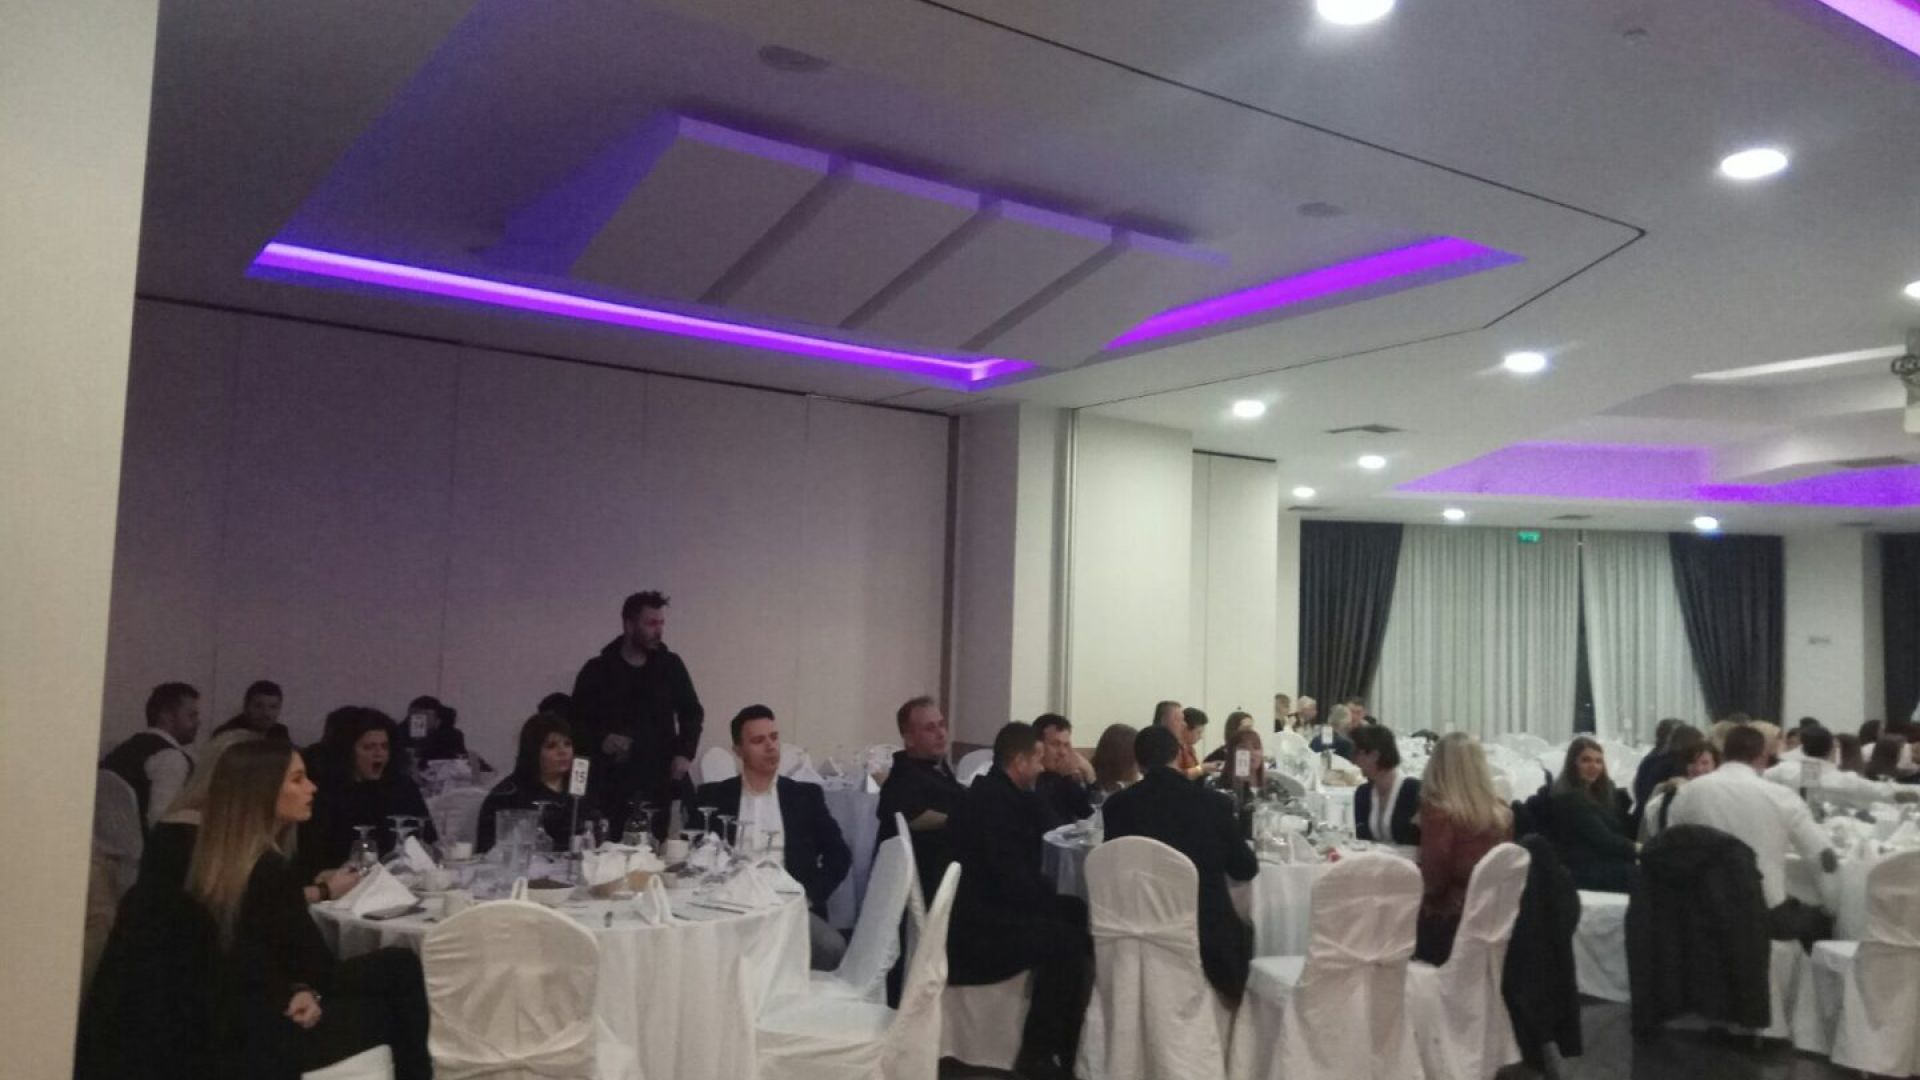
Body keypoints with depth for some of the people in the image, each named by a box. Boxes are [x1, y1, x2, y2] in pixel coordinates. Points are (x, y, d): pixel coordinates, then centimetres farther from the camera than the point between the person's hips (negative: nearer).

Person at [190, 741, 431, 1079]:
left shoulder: (217, 856, 3)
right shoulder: (271, 870, -24)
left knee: (399, 965, 8)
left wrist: (298, 991, -6)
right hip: (260, 1035, -8)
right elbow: (318, 965, -12)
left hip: (236, 1020, 8)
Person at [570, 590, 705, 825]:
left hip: (664, 780, 1)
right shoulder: (597, 670, 4)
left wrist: (685, 753, 1)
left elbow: (692, 714, 16)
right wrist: (600, 741, -11)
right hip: (614, 783, -1)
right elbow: (577, 723, 8)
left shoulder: (671, 665, 9)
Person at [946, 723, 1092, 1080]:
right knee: (1066, 940, -22)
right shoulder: (993, 800, -20)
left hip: (989, 907, 11)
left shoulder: (997, 793, 13)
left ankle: (1068, 1039, 12)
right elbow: (1012, 877, -24)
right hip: (972, 926, -11)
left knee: (1078, 914, 7)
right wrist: (1054, 901, -9)